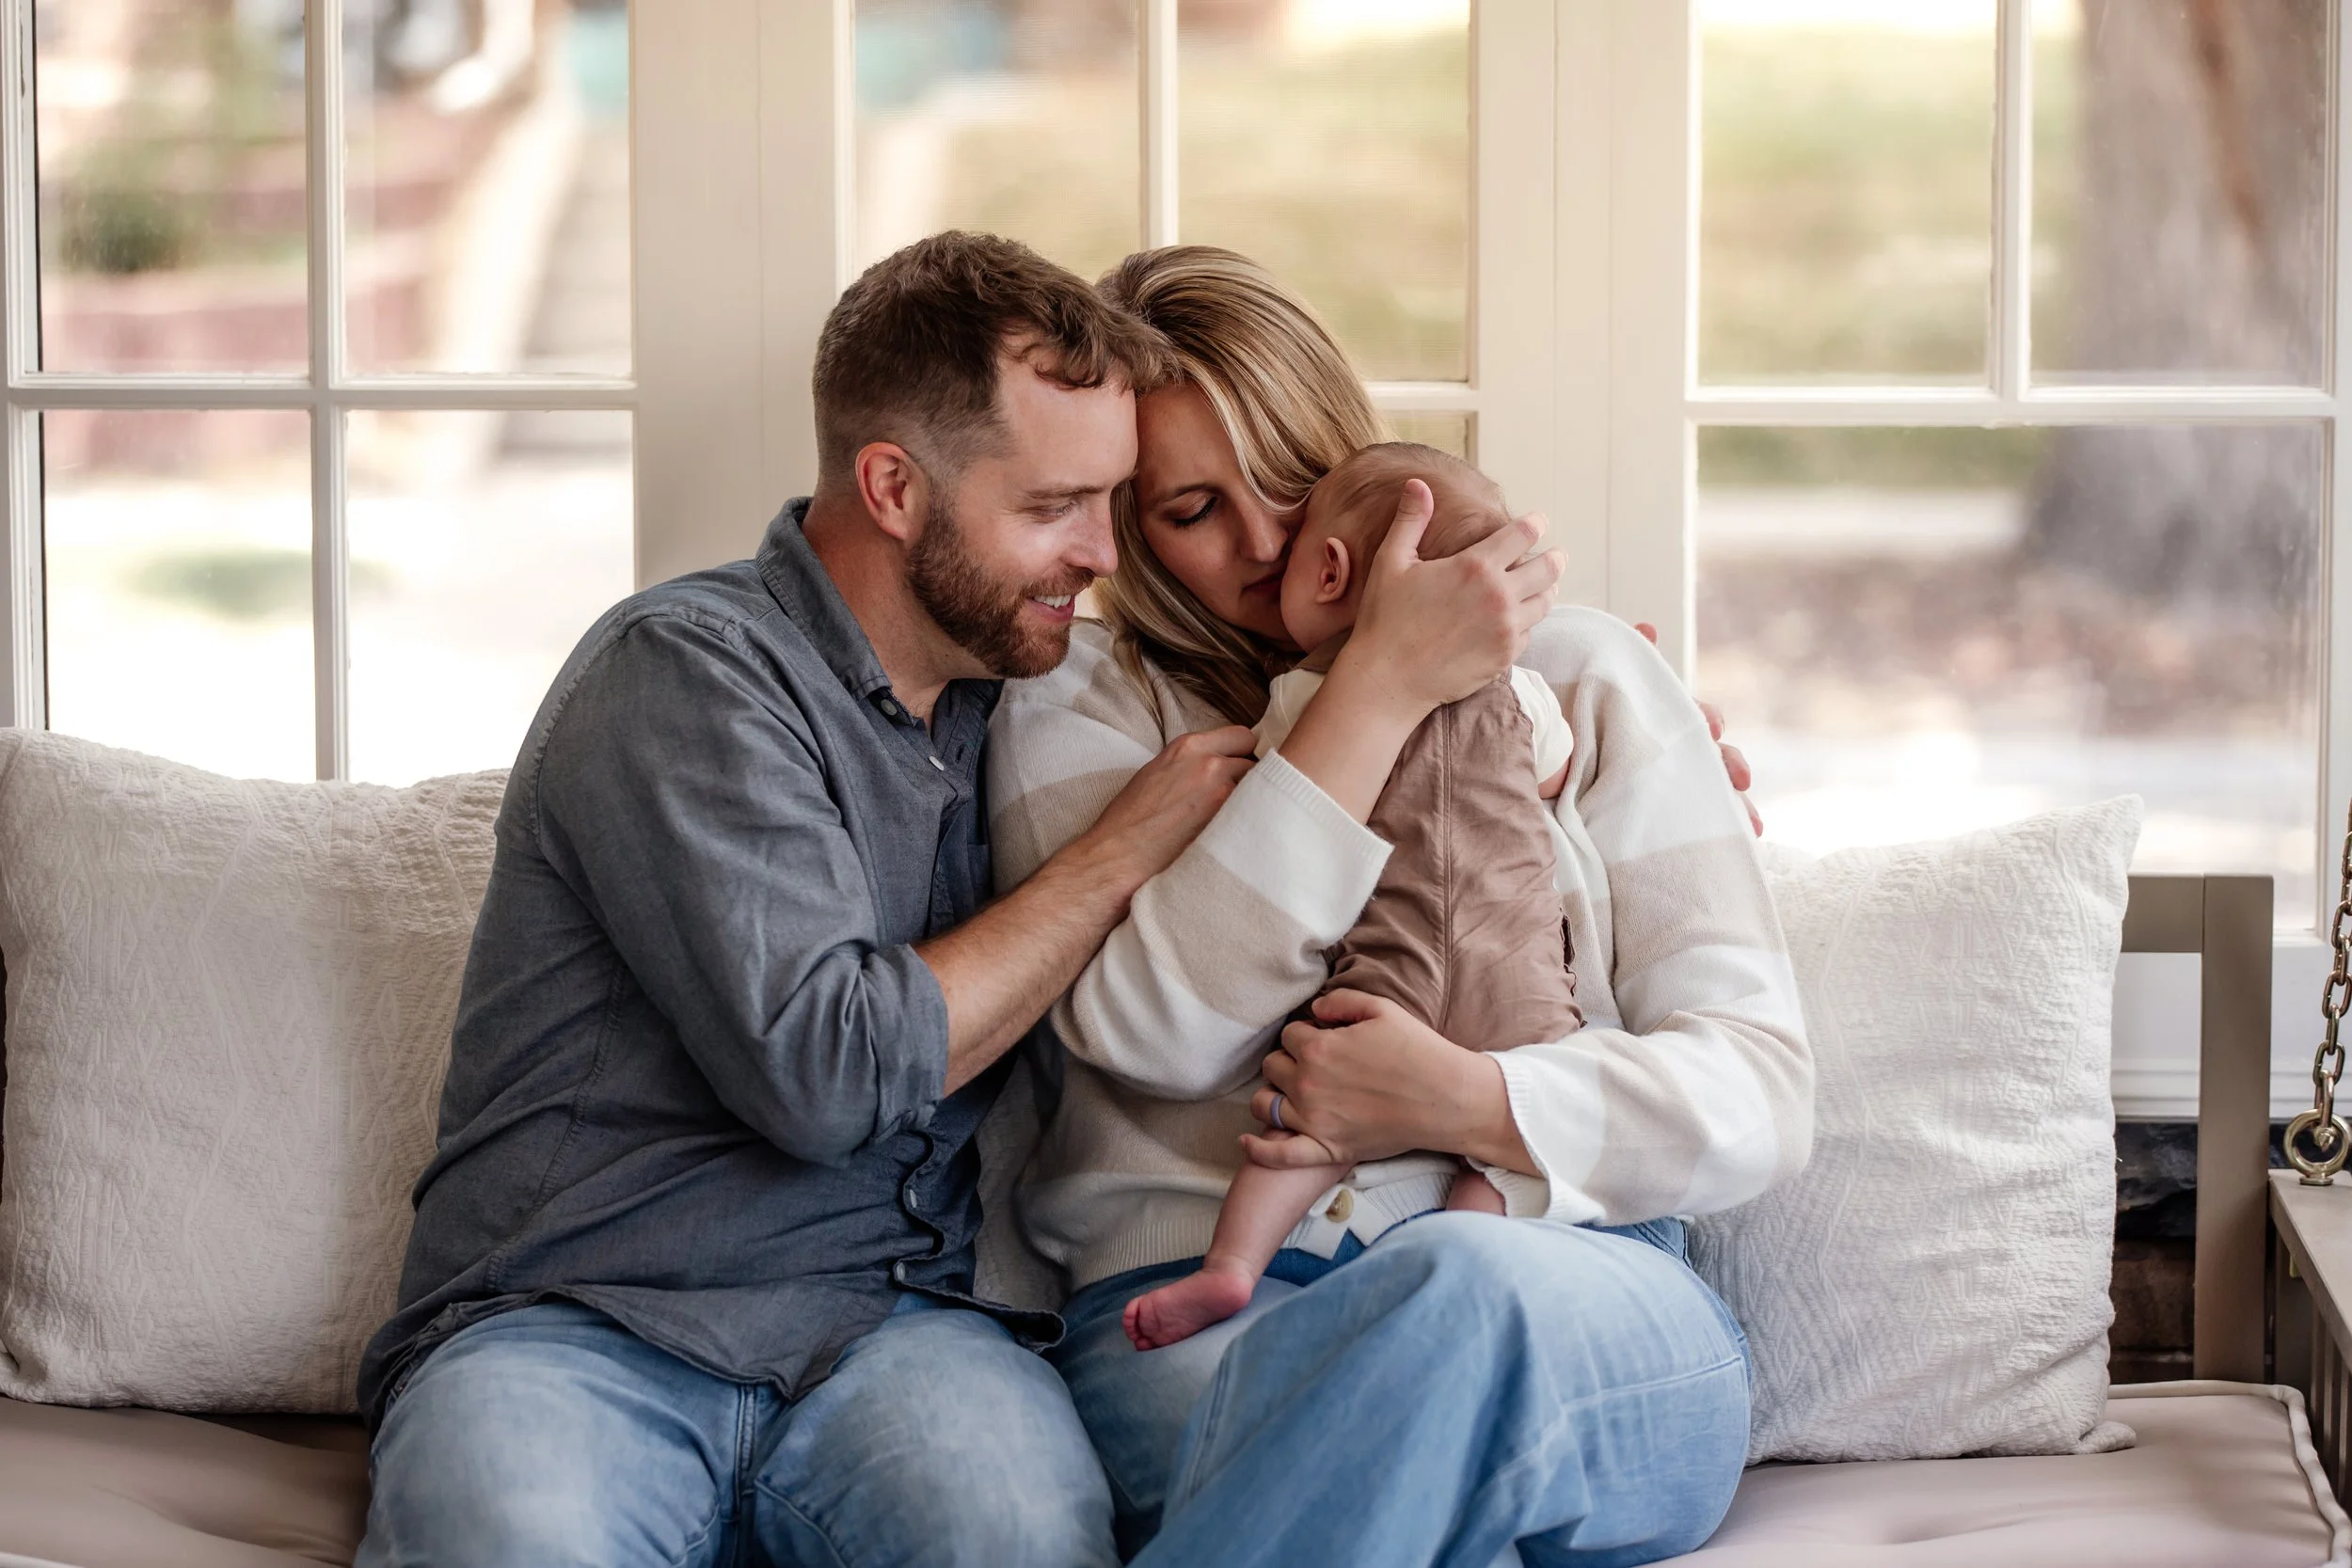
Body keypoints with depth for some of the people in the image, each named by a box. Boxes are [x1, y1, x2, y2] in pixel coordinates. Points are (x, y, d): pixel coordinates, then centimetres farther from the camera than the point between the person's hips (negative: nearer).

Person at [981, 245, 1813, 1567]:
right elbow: (1154, 1026, -6)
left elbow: (1763, 1093, 7)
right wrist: (1376, 692, -8)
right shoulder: (1078, 706, 15)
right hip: (1197, 1318, -2)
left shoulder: (1579, 680, 15)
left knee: (1459, 1284, -39)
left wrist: (1468, 1102, -12)